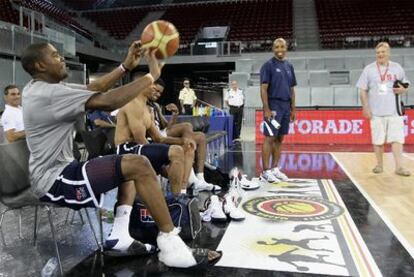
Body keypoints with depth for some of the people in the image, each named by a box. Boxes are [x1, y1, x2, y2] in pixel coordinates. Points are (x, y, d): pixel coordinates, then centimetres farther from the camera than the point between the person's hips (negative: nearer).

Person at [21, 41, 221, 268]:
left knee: (130, 164, 16)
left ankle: (119, 237, 5)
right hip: (54, 181, -11)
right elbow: (108, 102, -28)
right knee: (139, 165, -22)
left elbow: (93, 88, 12)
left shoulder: (42, 88, 11)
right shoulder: (49, 93, -20)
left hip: (58, 171, 11)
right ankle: (172, 246, -14)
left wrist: (126, 66, 5)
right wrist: (151, 75, -18)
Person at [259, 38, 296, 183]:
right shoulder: (268, 65, -5)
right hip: (274, 106, -7)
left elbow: (292, 89, 17)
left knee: (280, 139, 9)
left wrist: (293, 108, 12)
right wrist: (266, 109, -18)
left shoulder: (289, 66, 14)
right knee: (269, 139, -5)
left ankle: (275, 169, 18)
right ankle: (266, 171, 0)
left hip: (286, 107, 7)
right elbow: (263, 89, -11)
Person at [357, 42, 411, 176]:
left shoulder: (397, 68, 8)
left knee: (397, 139, -5)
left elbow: (405, 87, 16)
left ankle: (399, 167, -3)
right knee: (378, 140, 6)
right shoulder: (369, 69, 3)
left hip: (394, 111, 1)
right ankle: (379, 165, 19)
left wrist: (402, 90, -8)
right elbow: (363, 90, 2)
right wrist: (365, 107, -6)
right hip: (376, 112, -1)